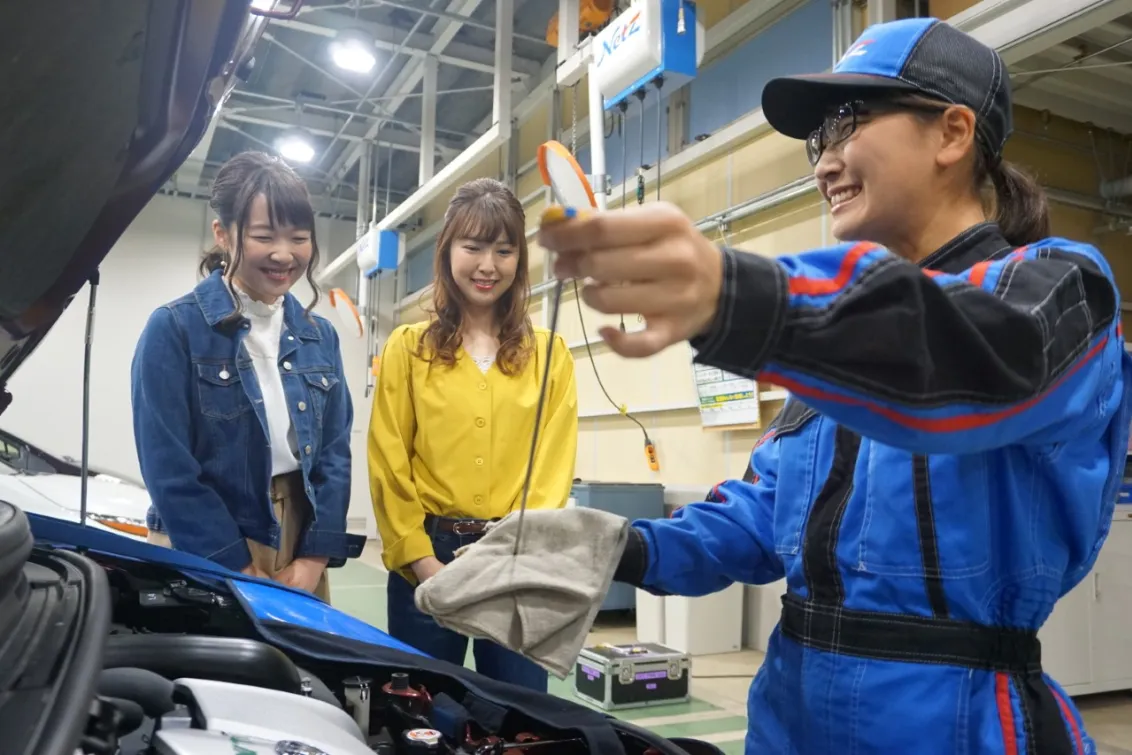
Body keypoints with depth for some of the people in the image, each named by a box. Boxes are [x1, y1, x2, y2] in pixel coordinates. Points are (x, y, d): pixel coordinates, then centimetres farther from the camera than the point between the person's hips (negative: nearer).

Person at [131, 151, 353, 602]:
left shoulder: (320, 336, 5)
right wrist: (238, 569, -14)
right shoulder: (174, 329, -9)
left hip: (301, 552, 5)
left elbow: (335, 453, 5)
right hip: (205, 559, -4)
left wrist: (317, 554, -5)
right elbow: (170, 471, -13)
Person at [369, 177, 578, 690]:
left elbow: (553, 466, 1)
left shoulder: (550, 354, 7)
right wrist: (421, 559, -9)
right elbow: (389, 464, 0)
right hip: (428, 558, 0)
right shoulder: (408, 348, 6)